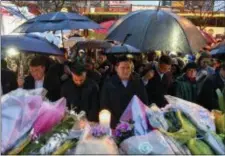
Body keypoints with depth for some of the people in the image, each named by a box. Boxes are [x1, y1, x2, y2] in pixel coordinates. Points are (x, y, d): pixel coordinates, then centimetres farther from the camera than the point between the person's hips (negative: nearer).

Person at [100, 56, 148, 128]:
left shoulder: (138, 83, 5)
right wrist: (111, 122, -8)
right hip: (116, 125, -2)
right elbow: (104, 105, -1)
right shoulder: (108, 84, -2)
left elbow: (144, 103, 11)